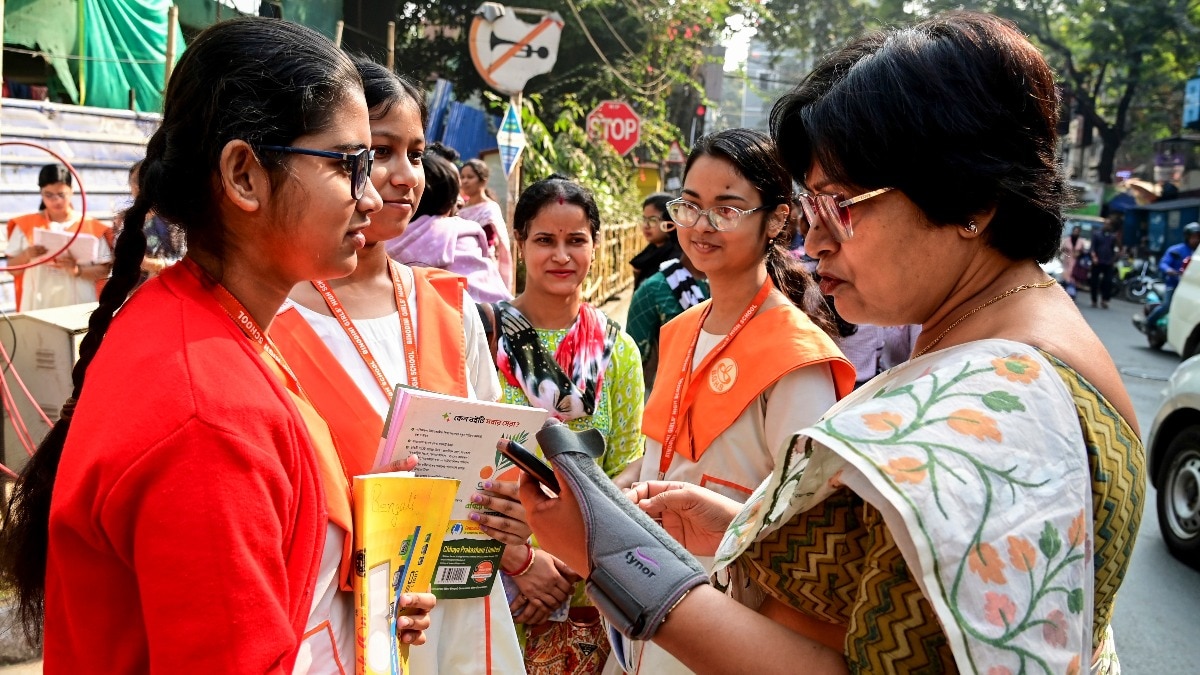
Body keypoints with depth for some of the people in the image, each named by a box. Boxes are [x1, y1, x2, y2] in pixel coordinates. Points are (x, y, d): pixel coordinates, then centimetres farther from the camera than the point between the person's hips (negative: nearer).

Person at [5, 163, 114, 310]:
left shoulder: (91, 227, 2)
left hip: (80, 307, 0)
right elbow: (13, 269, 7)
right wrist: (26, 255, -13)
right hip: (38, 307, 1)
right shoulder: (26, 226, 6)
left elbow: (104, 270, 0)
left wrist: (78, 270, -17)